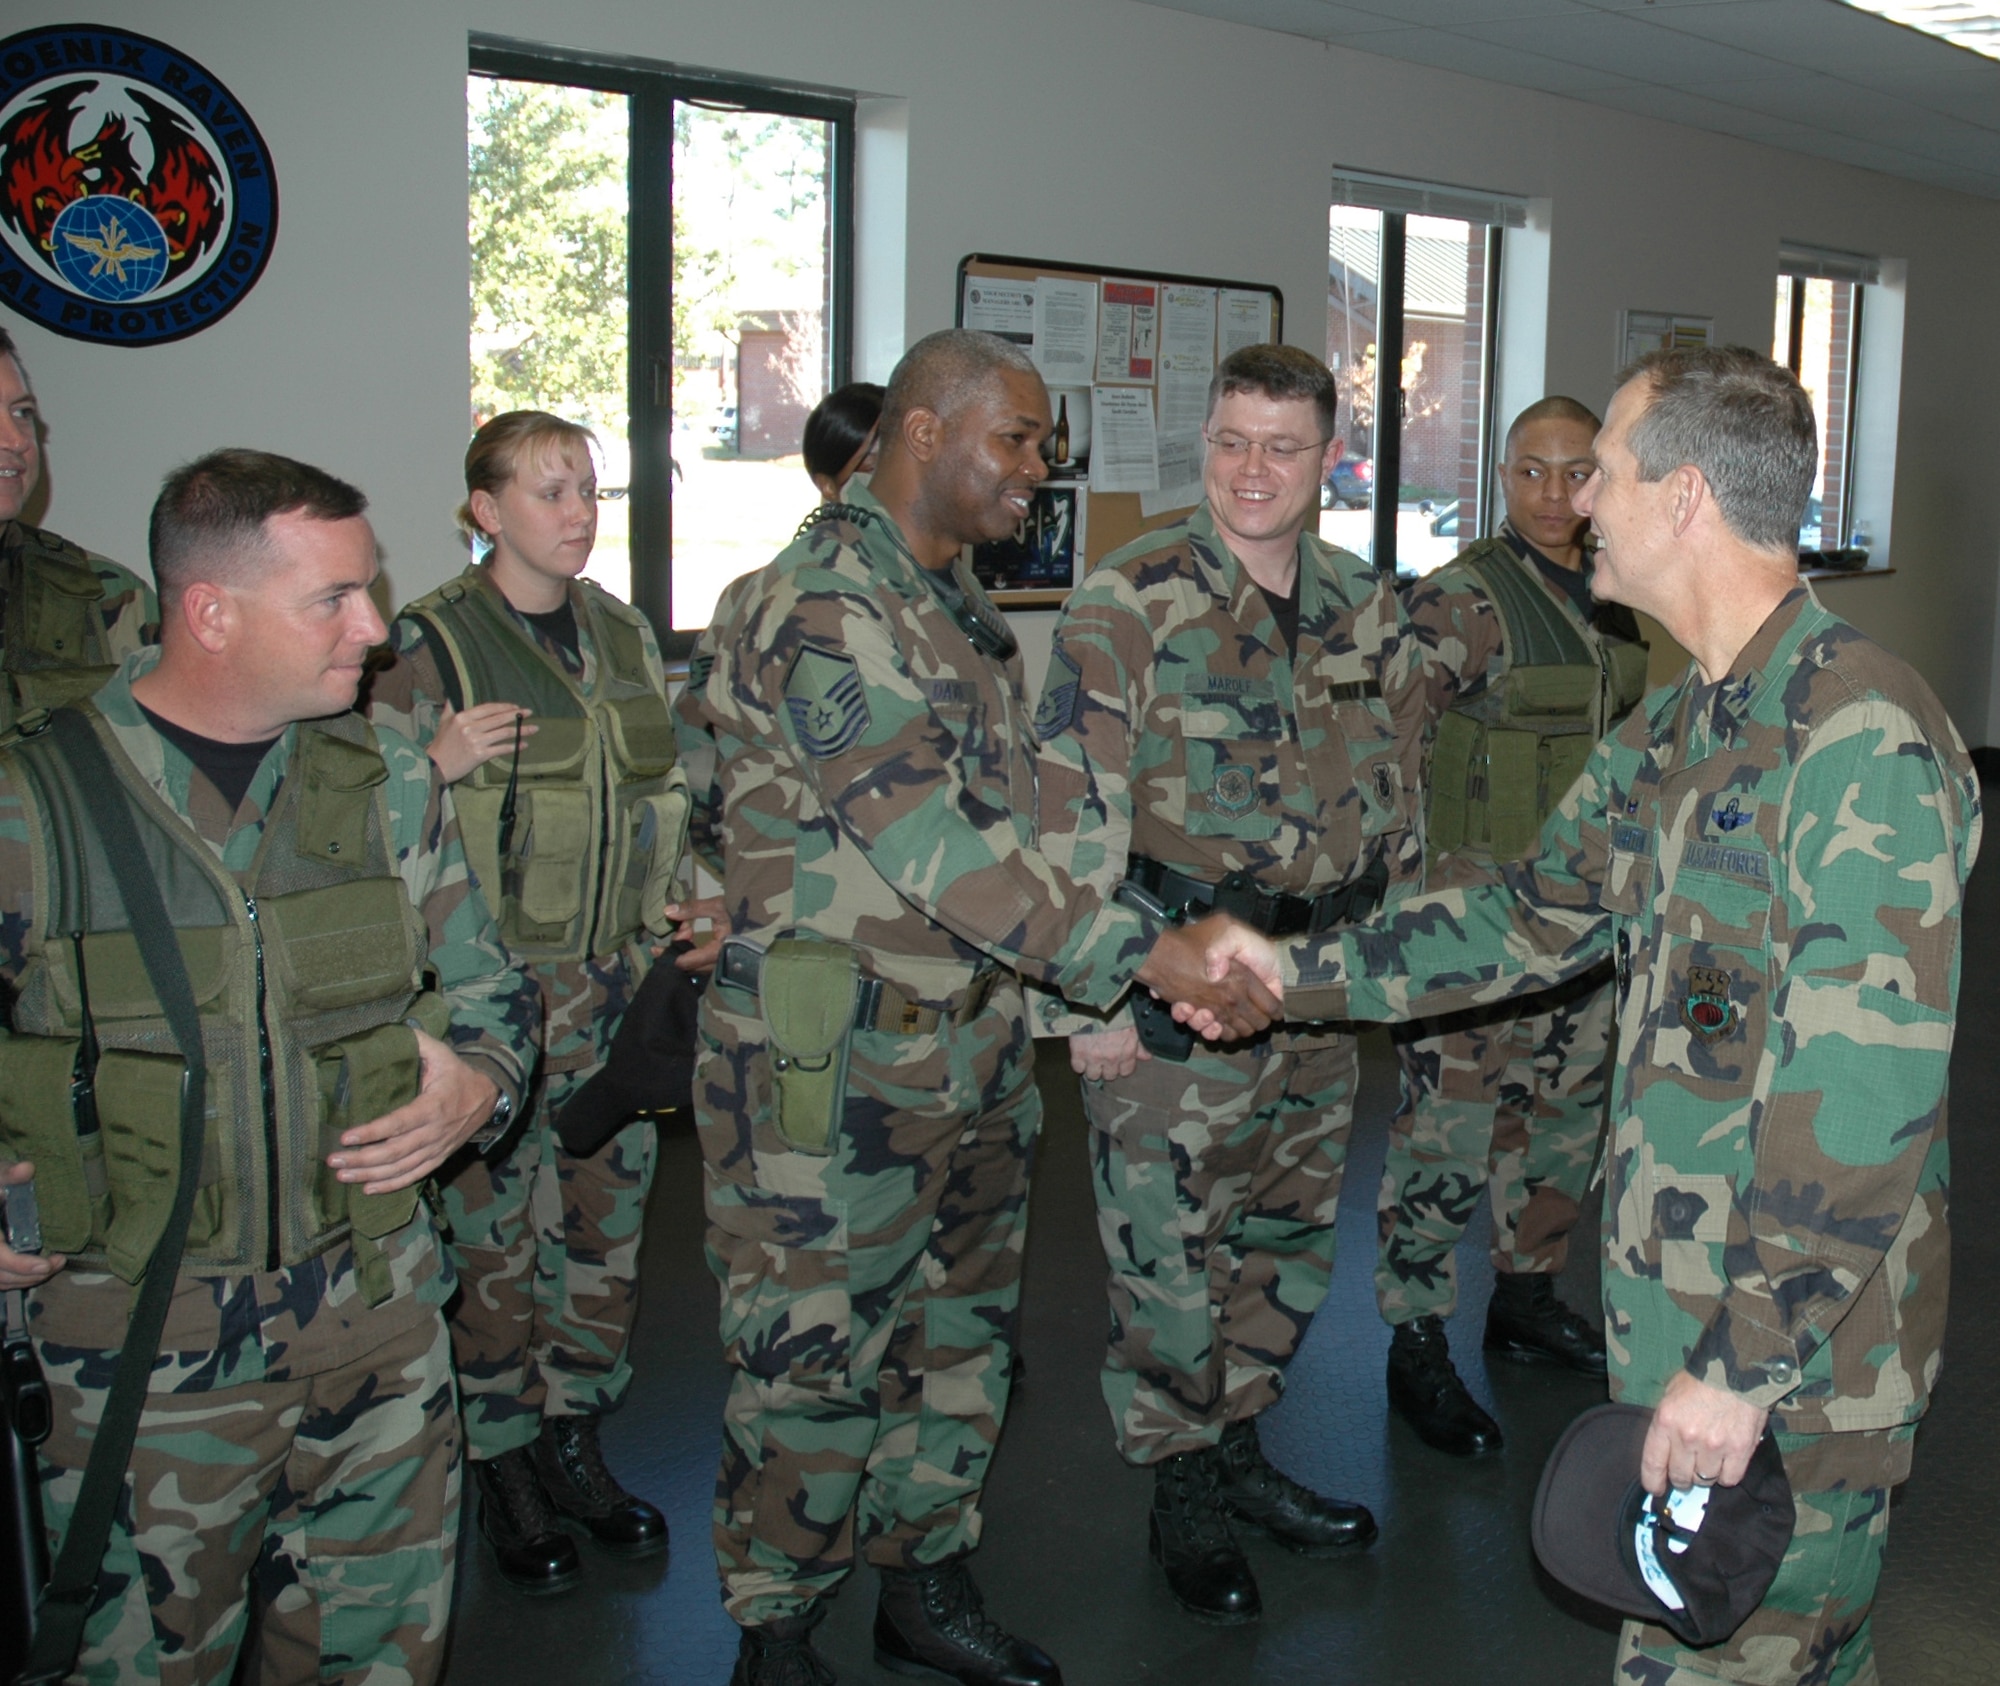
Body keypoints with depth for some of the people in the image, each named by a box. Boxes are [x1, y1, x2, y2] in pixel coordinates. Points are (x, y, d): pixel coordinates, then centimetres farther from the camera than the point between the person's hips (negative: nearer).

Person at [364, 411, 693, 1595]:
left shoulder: (623, 635, 9)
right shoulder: (427, 646, -8)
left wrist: (675, 928, 11)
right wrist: (440, 767, -25)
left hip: (617, 984, 5)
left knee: (608, 1218, 12)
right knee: (496, 1232, 3)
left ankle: (575, 1441, 29)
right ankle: (504, 1468, 20)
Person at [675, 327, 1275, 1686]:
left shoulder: (958, 605, 12)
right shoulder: (820, 604, -18)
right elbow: (928, 842, -26)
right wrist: (1142, 954, -26)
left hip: (973, 1039, 9)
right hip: (836, 1061, -9)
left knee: (960, 1331, 18)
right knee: (819, 1351, 4)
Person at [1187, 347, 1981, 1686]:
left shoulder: (1865, 741, -21)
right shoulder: (1676, 733, 10)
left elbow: (1865, 1100, -24)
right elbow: (1539, 920, 20)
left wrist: (1748, 1362, -22)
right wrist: (1299, 971, 16)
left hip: (1796, 1359, -8)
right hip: (1675, 1310, 8)